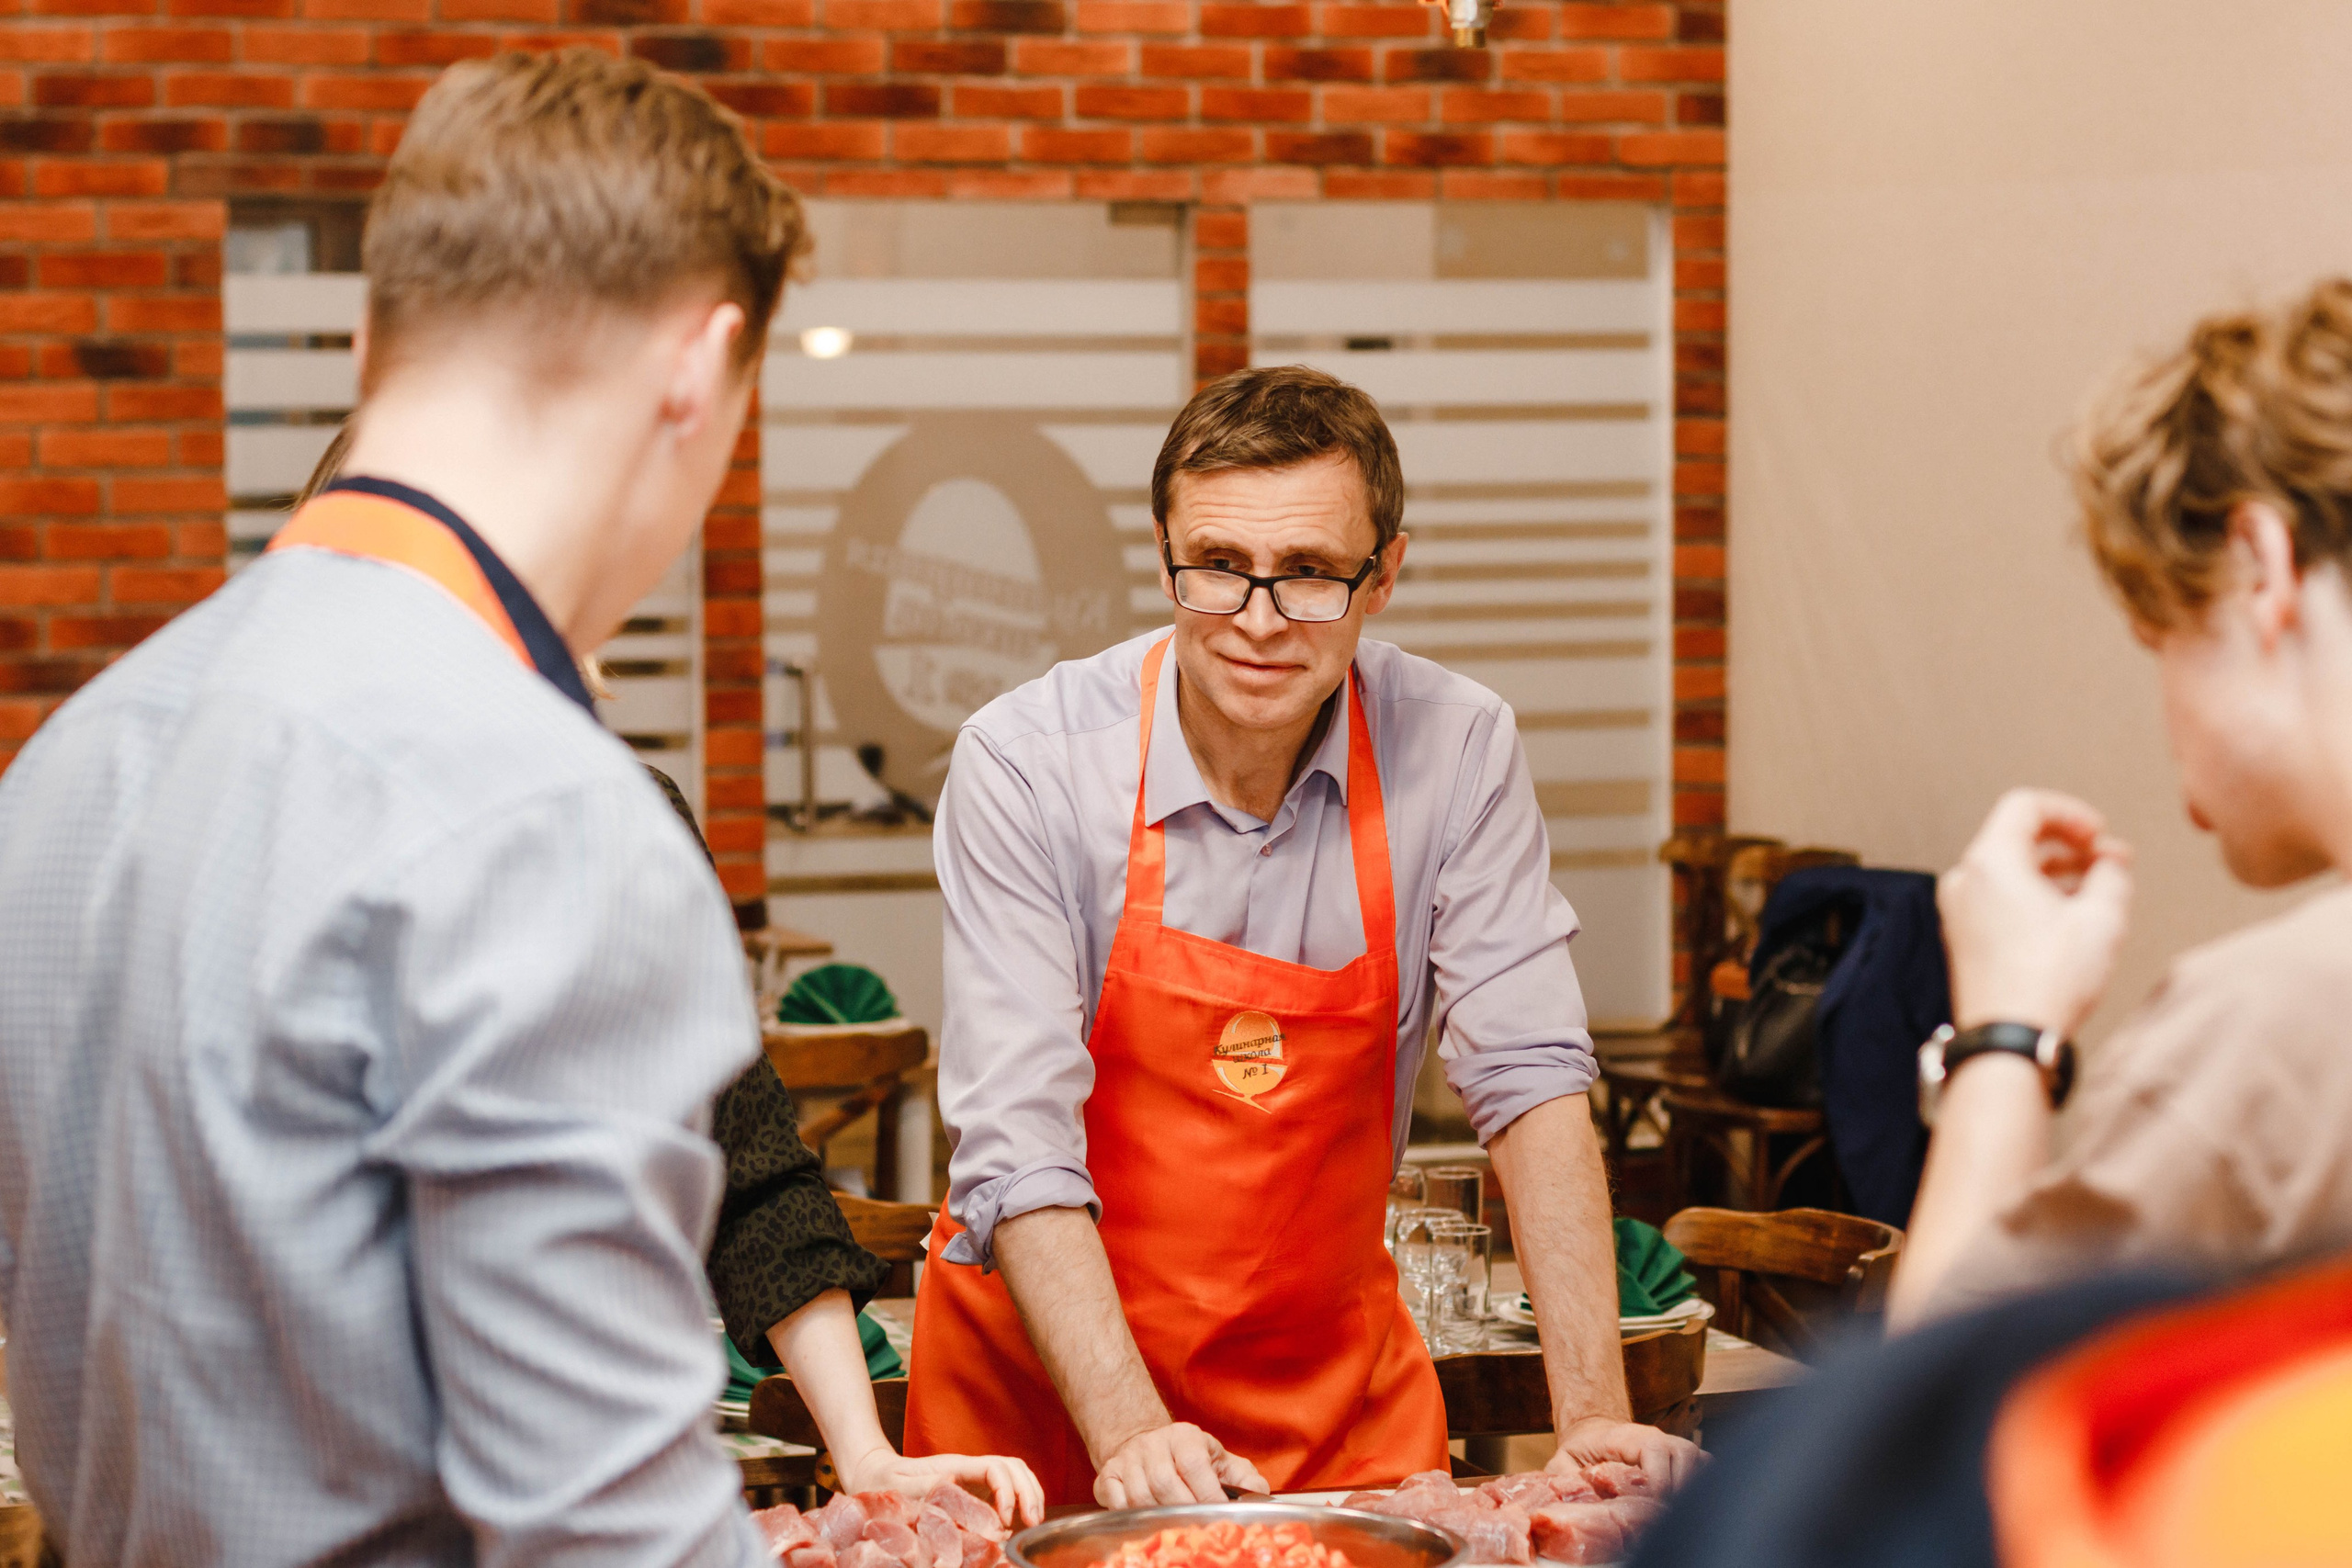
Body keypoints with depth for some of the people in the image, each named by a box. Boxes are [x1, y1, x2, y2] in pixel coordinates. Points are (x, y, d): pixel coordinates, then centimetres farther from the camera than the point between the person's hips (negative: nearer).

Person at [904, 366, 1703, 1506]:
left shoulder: (1457, 750, -9)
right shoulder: (1023, 763, -16)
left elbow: (1530, 1078, -10)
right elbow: (1018, 1139, -20)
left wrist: (1593, 1415, -20)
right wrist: (1129, 1434, -32)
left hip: (1330, 1369, 1)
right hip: (1045, 1371, -1)